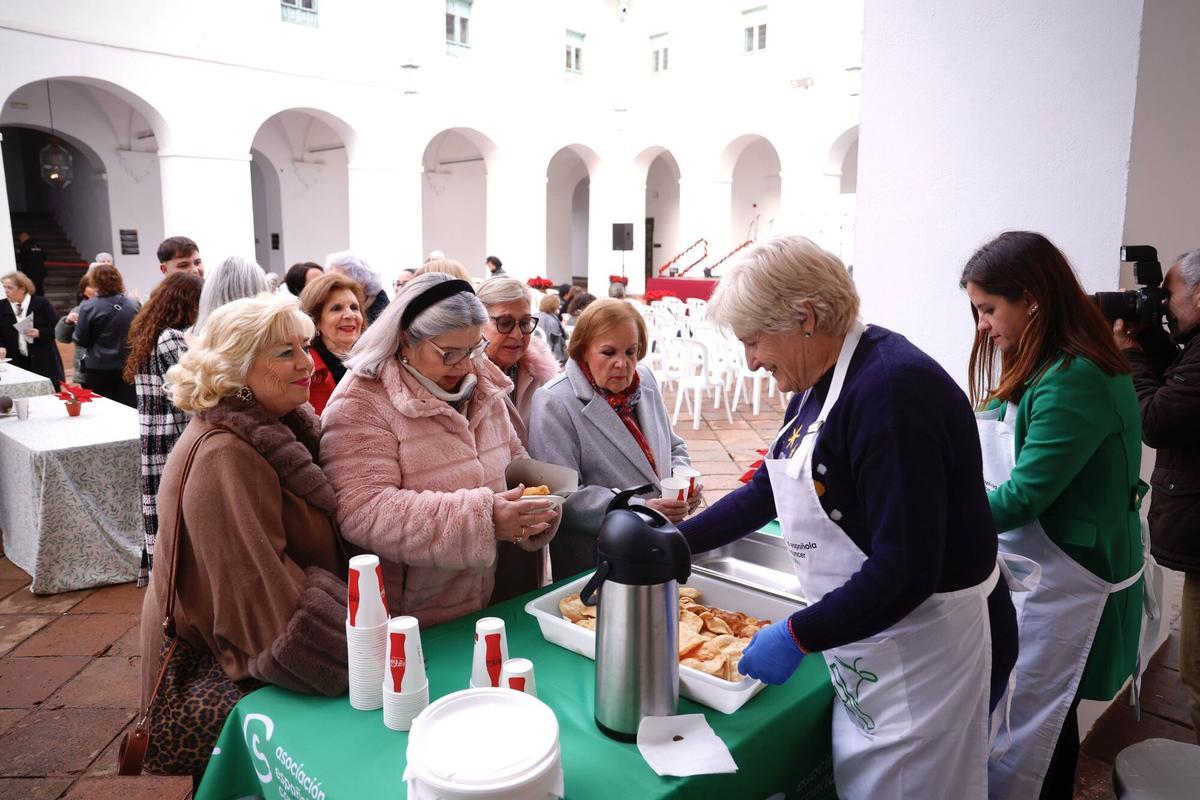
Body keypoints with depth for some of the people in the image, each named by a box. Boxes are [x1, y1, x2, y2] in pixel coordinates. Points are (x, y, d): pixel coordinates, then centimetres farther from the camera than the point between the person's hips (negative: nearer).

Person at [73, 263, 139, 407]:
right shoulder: (133, 304, -2)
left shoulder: (88, 307, -11)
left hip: (99, 370, -2)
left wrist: (77, 324, 13)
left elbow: (80, 341, -5)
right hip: (128, 368, 2)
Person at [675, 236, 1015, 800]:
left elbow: (905, 571, -29)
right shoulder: (818, 383, 4)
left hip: (926, 658, -9)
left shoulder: (891, 391, -26)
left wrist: (798, 636, -21)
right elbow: (768, 489, 14)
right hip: (864, 650, 9)